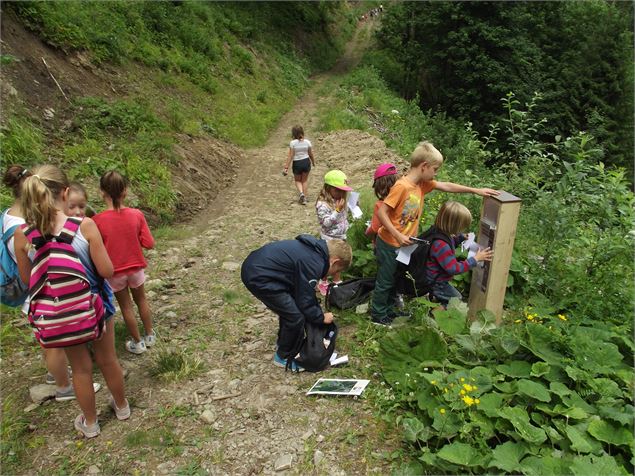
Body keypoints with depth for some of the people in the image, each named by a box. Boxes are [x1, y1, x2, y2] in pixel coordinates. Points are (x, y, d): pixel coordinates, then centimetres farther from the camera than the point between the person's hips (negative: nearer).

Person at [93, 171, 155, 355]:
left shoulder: (97, 220, -20)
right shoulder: (136, 214, -16)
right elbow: (149, 244, -13)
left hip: (114, 272, -1)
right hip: (135, 267, 2)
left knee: (125, 306, 16)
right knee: (141, 300, 23)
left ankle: (137, 342, 29)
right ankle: (149, 335, 36)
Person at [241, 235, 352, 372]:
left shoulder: (314, 248, 11)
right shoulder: (313, 264, -19)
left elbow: (305, 291, 23)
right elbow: (305, 301, -11)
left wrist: (318, 311, 28)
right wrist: (321, 317, 7)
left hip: (255, 265, 10)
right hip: (258, 278, -10)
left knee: (290, 307, 24)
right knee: (296, 317, -5)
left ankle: (283, 342, 43)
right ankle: (285, 357, 16)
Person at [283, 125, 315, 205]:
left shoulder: (293, 143, -14)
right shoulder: (307, 142, -6)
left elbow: (290, 156, -14)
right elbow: (311, 154, 4)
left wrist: (286, 167, -10)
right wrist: (313, 162, 23)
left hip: (297, 163, -2)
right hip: (306, 162, 2)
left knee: (297, 180, 19)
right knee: (305, 180, 17)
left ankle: (301, 193, -7)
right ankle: (304, 198, 17)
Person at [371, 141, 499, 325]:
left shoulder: (422, 184, -1)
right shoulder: (402, 186, -26)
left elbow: (446, 186, 10)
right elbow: (381, 212, -26)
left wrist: (476, 190, 9)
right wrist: (398, 236, -27)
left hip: (403, 244, 8)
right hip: (389, 244, -8)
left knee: (395, 279, 22)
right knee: (385, 280, 8)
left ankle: (388, 309, 39)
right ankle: (378, 315, 25)